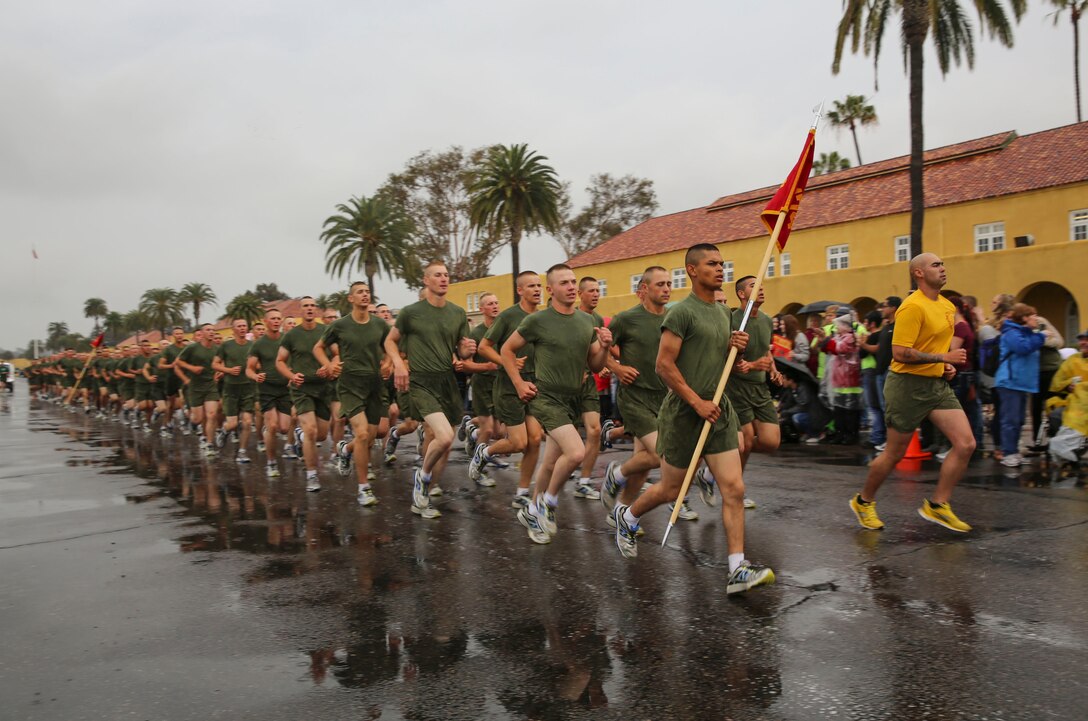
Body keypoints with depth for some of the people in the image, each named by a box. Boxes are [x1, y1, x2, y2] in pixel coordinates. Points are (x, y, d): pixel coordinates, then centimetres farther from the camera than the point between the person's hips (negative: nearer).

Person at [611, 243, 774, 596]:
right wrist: (697, 402, -19)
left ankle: (738, 570, -2)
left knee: (734, 490, -4)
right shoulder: (682, 312, -12)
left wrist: (736, 347, 2)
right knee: (673, 488, 8)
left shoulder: (724, 313, 14)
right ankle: (627, 517, 37)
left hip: (719, 410, 7)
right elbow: (664, 365, -16)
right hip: (684, 412, -7)